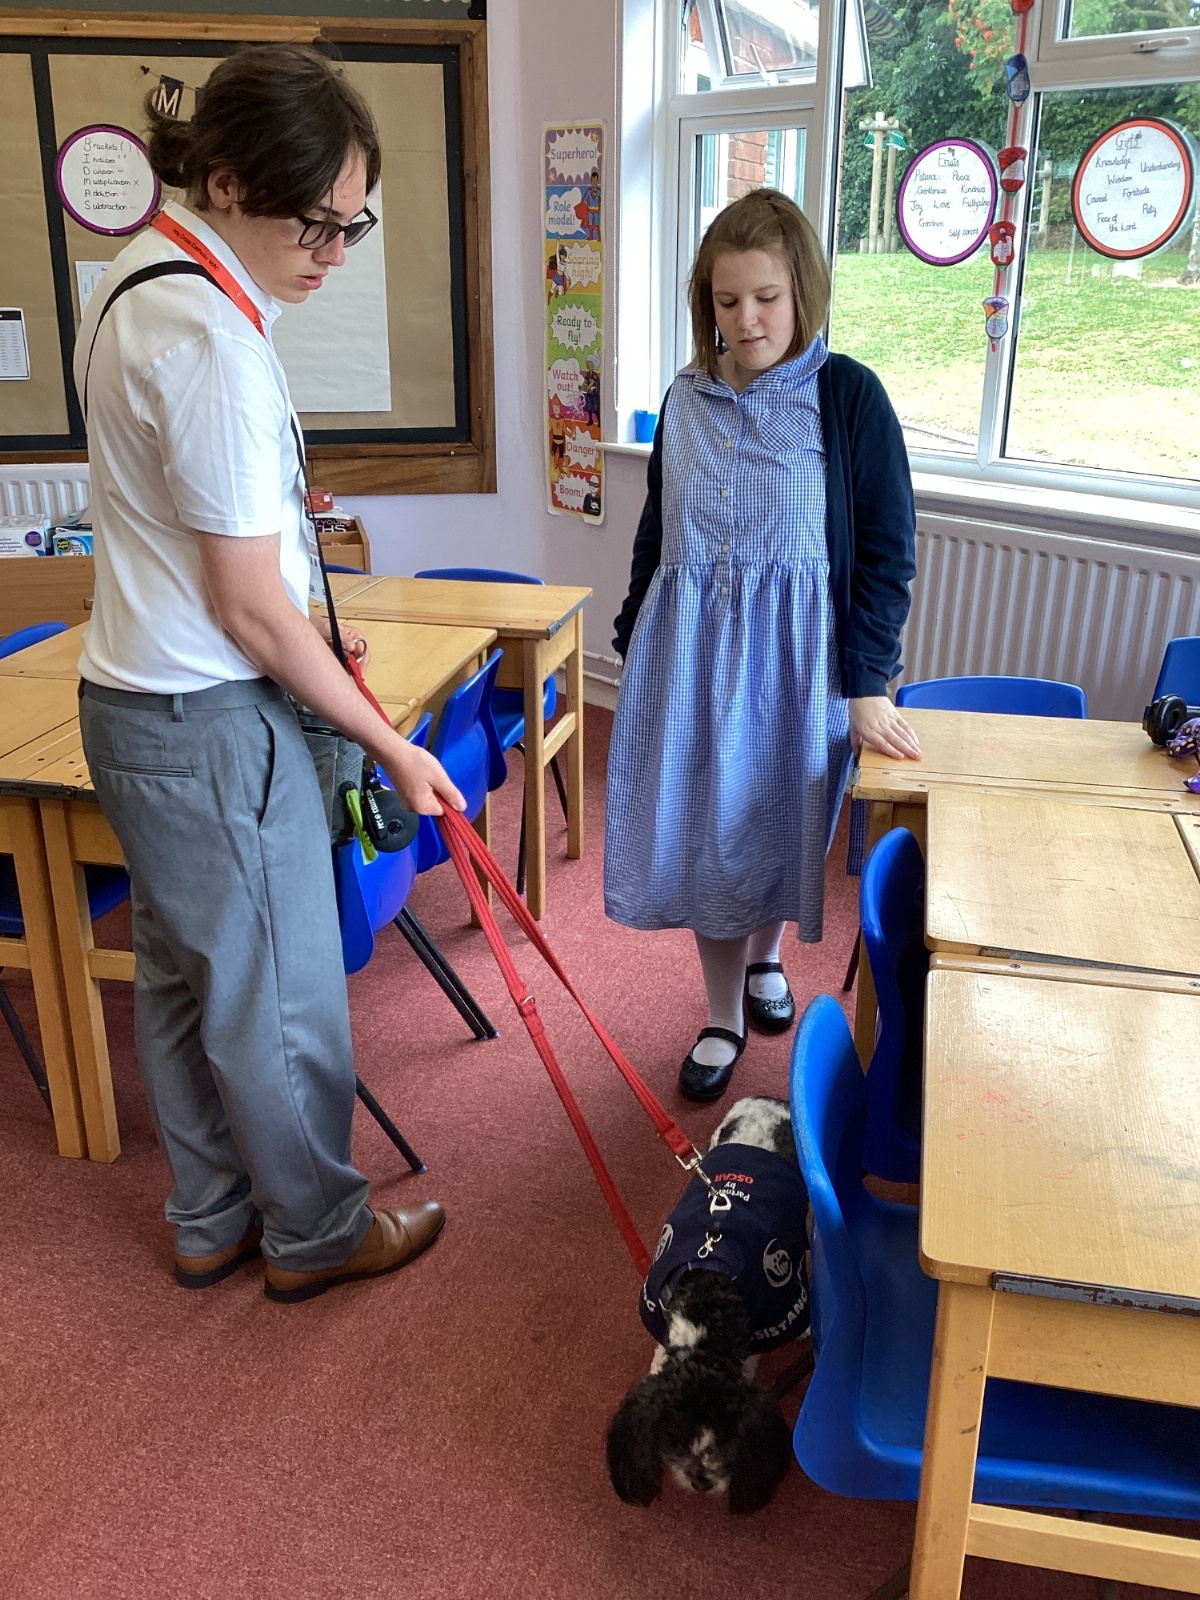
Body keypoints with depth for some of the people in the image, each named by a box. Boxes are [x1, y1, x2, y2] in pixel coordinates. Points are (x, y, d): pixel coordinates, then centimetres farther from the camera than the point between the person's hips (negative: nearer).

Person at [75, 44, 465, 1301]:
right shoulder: (212, 340, -24)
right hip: (212, 724, -10)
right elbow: (251, 610, -21)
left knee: (181, 977, 20)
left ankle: (211, 1221, 39)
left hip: (133, 697, 10)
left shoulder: (137, 275, 8)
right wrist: (392, 747, -12)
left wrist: (307, 627, 17)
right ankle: (316, 1232, 30)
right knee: (278, 992, 8)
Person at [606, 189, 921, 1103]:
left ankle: (765, 958, 43)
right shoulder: (686, 399, 5)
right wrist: (633, 645, 16)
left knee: (780, 824, 12)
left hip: (796, 655, -3)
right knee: (702, 834, 8)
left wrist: (868, 686, -13)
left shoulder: (849, 395, -8)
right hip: (688, 651, 4)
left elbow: (887, 550, -8)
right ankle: (725, 1018, 26)